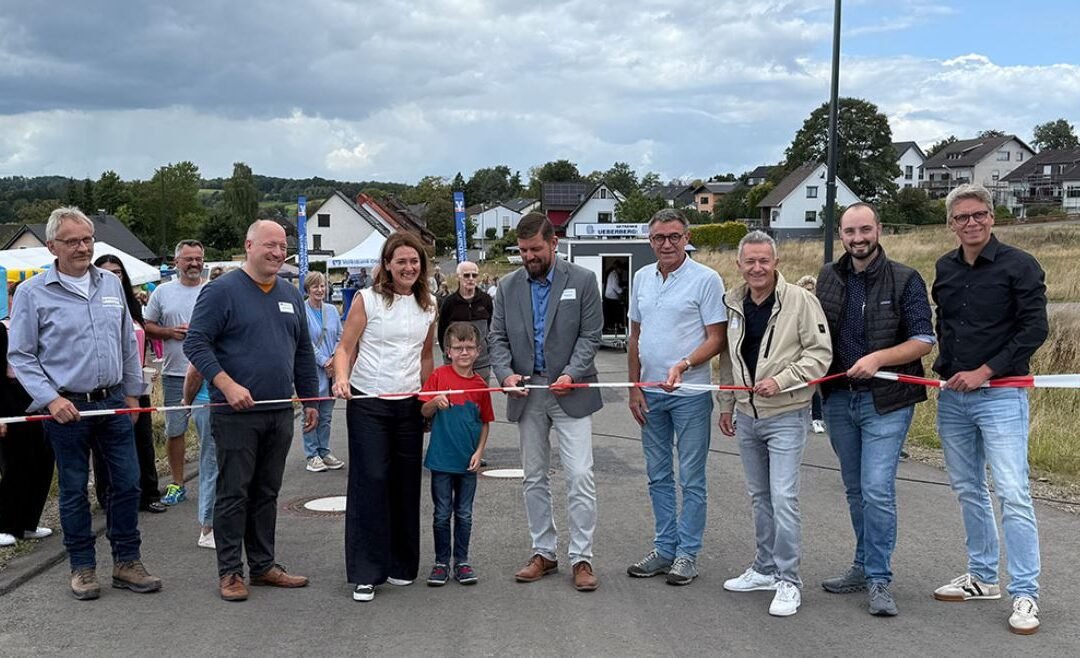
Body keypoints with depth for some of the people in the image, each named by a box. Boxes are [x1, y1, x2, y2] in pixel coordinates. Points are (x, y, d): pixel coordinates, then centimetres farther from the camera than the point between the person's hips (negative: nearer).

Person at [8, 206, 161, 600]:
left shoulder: (111, 285, 8)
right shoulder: (32, 293, -5)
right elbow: (20, 356, -4)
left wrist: (132, 393, 14)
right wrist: (50, 399, -13)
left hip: (113, 404, 4)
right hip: (67, 408, -4)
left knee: (127, 482, 5)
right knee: (73, 490, 7)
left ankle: (127, 563, 18)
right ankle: (82, 567, 20)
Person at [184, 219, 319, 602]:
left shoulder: (290, 295, 14)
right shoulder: (222, 290, -6)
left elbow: (303, 351, 21)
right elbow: (195, 343, -12)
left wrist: (310, 399, 16)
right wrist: (228, 385, -21)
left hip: (280, 413, 6)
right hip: (236, 413, -6)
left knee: (267, 493, 13)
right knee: (233, 494, 0)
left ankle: (263, 565, 22)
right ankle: (229, 571, 9)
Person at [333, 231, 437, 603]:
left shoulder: (429, 305, 10)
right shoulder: (368, 300, -4)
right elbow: (345, 348, -5)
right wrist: (341, 378, -23)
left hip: (409, 405, 4)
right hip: (367, 403, -4)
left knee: (406, 483, 7)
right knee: (370, 482, -6)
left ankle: (401, 565, 21)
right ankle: (366, 573, 2)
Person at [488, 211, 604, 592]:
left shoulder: (582, 281, -2)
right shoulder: (508, 287, 7)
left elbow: (590, 335, -4)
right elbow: (497, 338, 6)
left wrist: (571, 374, -17)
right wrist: (506, 373, -12)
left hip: (569, 391, -4)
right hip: (527, 393, 4)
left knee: (580, 476, -8)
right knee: (534, 478, 11)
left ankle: (581, 558, 2)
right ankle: (543, 553, 22)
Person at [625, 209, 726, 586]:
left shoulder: (706, 279, -9)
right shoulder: (642, 278, 8)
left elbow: (717, 338, -10)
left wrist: (684, 365, -26)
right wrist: (634, 387, 8)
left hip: (690, 394, -6)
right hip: (650, 393, 6)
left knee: (691, 480, 3)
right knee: (658, 476, 13)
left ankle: (687, 553, 12)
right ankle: (664, 548, 24)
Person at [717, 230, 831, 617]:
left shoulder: (800, 301, -12)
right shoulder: (733, 304, 6)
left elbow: (820, 353, -12)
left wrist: (780, 381, -21)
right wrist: (726, 405, 17)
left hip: (786, 416, -6)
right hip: (746, 416, 6)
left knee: (783, 497, -9)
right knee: (759, 496, 16)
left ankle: (788, 581, 2)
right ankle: (765, 570, 29)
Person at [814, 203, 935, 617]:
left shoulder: (905, 280, -6)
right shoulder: (828, 278, 8)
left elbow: (924, 341, -9)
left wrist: (878, 358, -22)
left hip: (886, 401, -5)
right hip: (839, 399, 5)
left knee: (877, 490, -11)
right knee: (856, 490, 14)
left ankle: (878, 580, -1)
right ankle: (865, 567, 26)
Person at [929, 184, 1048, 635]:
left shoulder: (1019, 266, -7)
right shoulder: (945, 268, 9)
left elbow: (1034, 329, -12)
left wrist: (984, 372, -15)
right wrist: (945, 366, 9)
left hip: (1000, 395, -6)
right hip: (952, 397, 6)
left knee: (1012, 493, -9)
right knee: (968, 490, 13)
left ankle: (1024, 594, -3)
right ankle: (982, 578, 26)